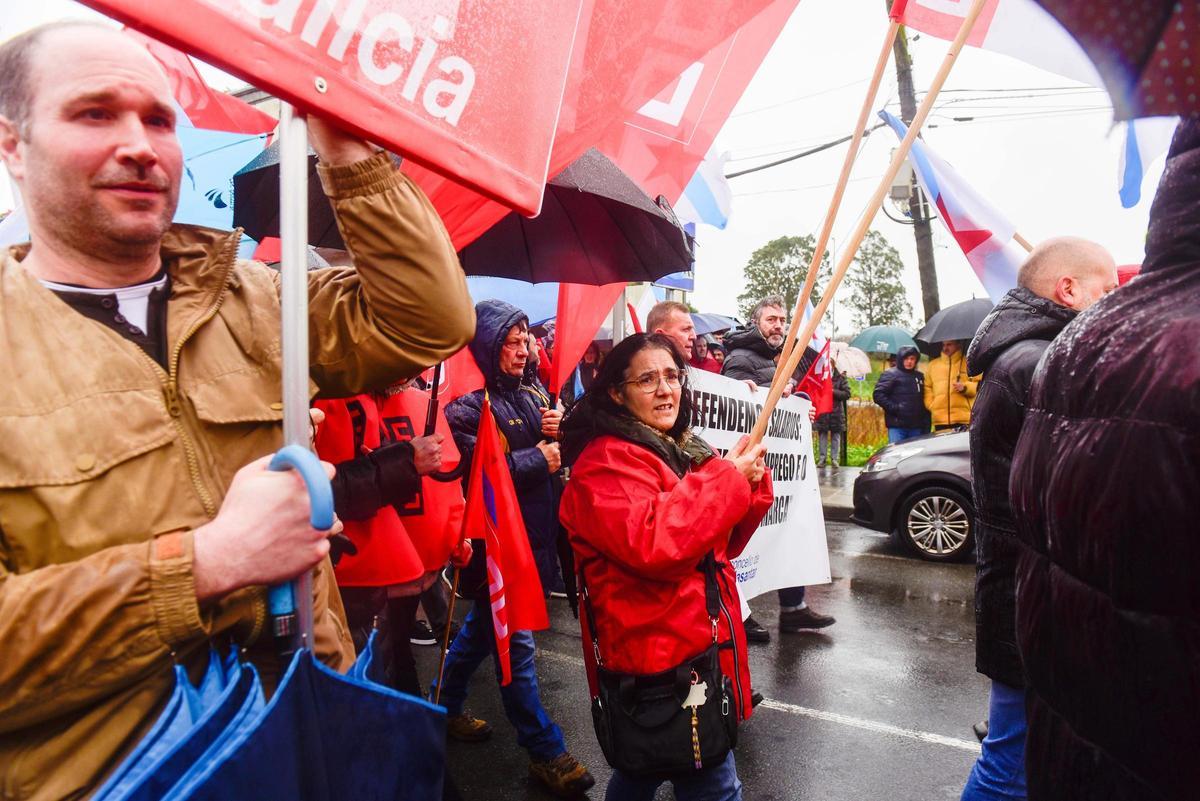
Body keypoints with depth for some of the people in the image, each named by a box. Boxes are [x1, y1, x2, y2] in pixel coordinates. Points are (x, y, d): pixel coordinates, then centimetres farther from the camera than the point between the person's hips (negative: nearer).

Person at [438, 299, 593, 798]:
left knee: (482, 626, 22)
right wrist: (538, 460, -17)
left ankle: (446, 707, 43)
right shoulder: (468, 409, -12)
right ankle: (545, 751, 14)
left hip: (535, 535, 7)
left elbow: (559, 457, 14)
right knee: (515, 644, 2)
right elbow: (475, 472, -25)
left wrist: (561, 433, -8)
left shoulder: (533, 396, 10)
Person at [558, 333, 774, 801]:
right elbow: (651, 543, -30)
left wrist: (749, 483, -4)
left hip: (693, 640, 9)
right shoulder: (606, 462, -16)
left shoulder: (680, 450, 12)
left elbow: (721, 543, 14)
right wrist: (726, 477, -21)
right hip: (660, 650, -9)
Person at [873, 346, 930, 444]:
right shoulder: (890, 374, -2)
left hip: (916, 427, 5)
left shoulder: (920, 376, 16)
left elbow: (924, 399, 16)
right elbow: (878, 395, -10)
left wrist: (926, 425, 9)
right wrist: (895, 408, -16)